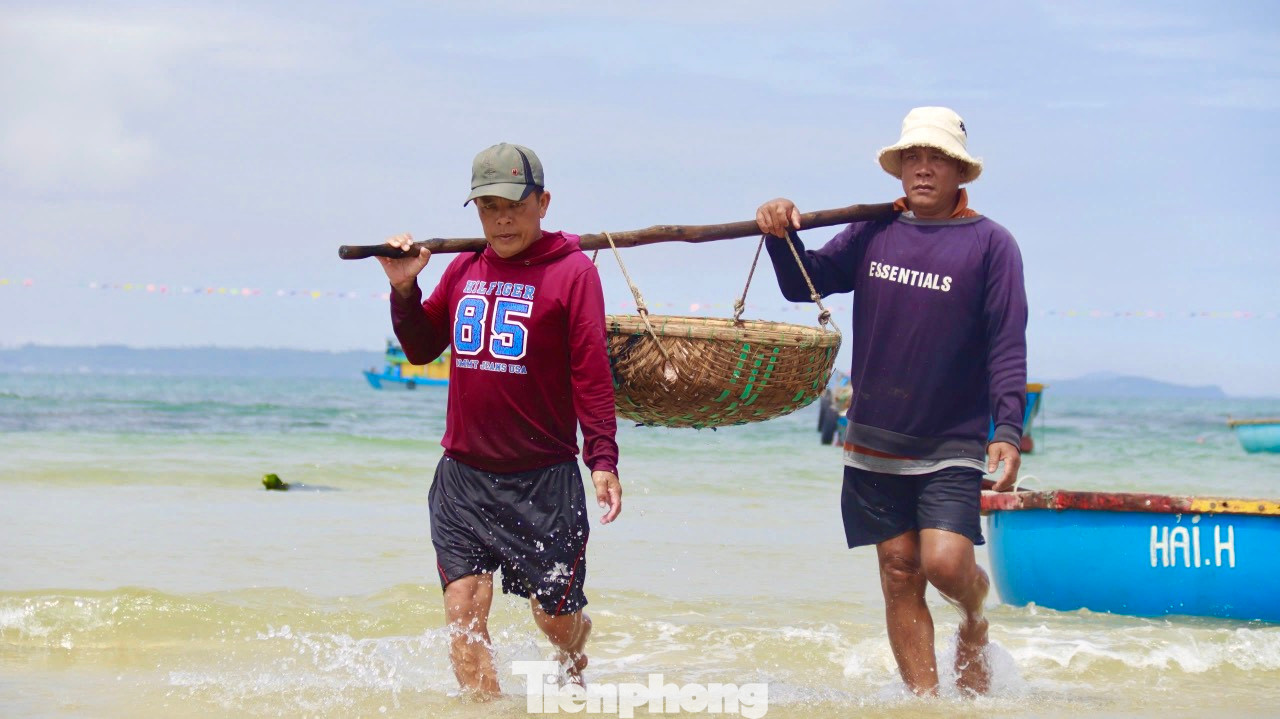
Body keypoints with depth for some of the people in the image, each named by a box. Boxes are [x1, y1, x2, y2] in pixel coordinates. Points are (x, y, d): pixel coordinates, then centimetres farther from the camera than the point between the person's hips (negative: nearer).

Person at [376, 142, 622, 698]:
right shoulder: (464, 269, 8)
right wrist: (403, 289, 1)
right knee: (463, 613, -6)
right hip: (462, 476, 4)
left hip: (542, 479, -4)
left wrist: (603, 460, -16)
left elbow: (592, 374, -9)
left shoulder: (572, 271, -6)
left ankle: (574, 667, 41)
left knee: (555, 620, 8)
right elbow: (422, 349, 17)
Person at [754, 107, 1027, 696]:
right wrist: (782, 233, -9)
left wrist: (1008, 430, -15)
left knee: (945, 562, -16)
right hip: (874, 442, 3)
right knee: (899, 574, 2)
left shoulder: (990, 243, -3)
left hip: (950, 446, -3)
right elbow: (803, 284, 11)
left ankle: (975, 620, 18)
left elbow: (1007, 345, -6)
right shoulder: (874, 233, 7)